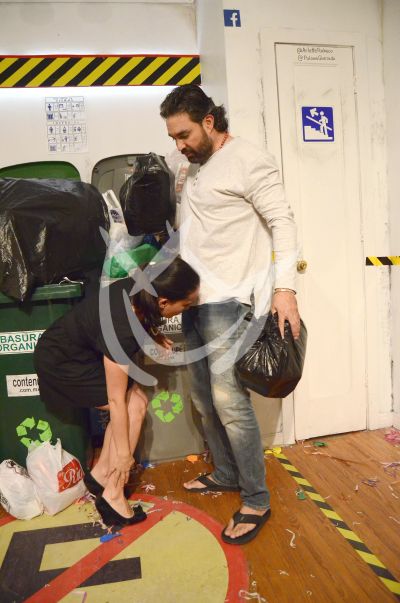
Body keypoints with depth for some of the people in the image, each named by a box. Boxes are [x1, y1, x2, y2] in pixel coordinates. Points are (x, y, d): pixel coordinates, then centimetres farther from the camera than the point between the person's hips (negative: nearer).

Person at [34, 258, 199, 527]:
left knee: (137, 400, 3)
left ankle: (100, 473, 19)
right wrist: (123, 453, -14)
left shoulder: (140, 289, -17)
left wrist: (152, 333, -7)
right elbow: (115, 399, -25)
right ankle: (113, 497, 2)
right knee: (134, 405, -10)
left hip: (80, 348, 8)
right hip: (60, 362, -8)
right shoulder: (121, 328, -36)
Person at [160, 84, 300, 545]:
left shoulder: (249, 160, -5)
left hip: (227, 300, -8)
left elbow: (282, 222, -9)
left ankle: (256, 500, 9)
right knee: (203, 398, 14)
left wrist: (285, 286, -18)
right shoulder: (195, 168, 18)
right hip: (194, 299, 9)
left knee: (228, 399, -9)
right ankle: (225, 473, 32)